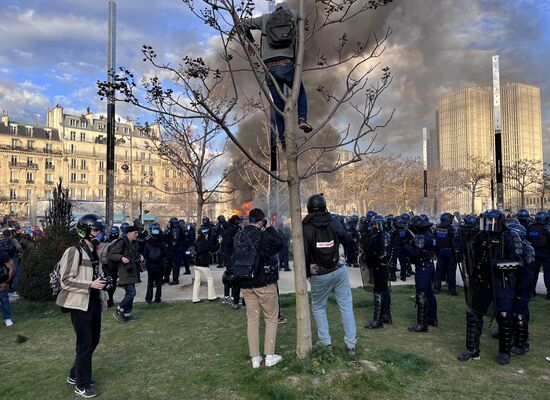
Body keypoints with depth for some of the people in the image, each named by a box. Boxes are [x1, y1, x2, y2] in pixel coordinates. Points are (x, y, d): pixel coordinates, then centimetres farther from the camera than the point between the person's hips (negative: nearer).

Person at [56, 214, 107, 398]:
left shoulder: (94, 251, 10)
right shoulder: (74, 251, -15)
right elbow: (66, 280, -19)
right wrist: (91, 284, -23)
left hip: (94, 302, 8)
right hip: (80, 304, -8)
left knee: (93, 341, 18)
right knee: (85, 344, 2)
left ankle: (75, 375, 37)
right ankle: (81, 385, 19)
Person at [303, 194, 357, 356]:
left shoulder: (306, 228, -11)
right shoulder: (334, 223, -4)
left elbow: (305, 254, -10)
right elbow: (347, 243, 6)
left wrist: (306, 273, 3)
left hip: (319, 275, -2)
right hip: (339, 271, 2)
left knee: (318, 307, 17)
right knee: (346, 307, 9)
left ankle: (325, 341, 17)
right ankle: (351, 344, 11)